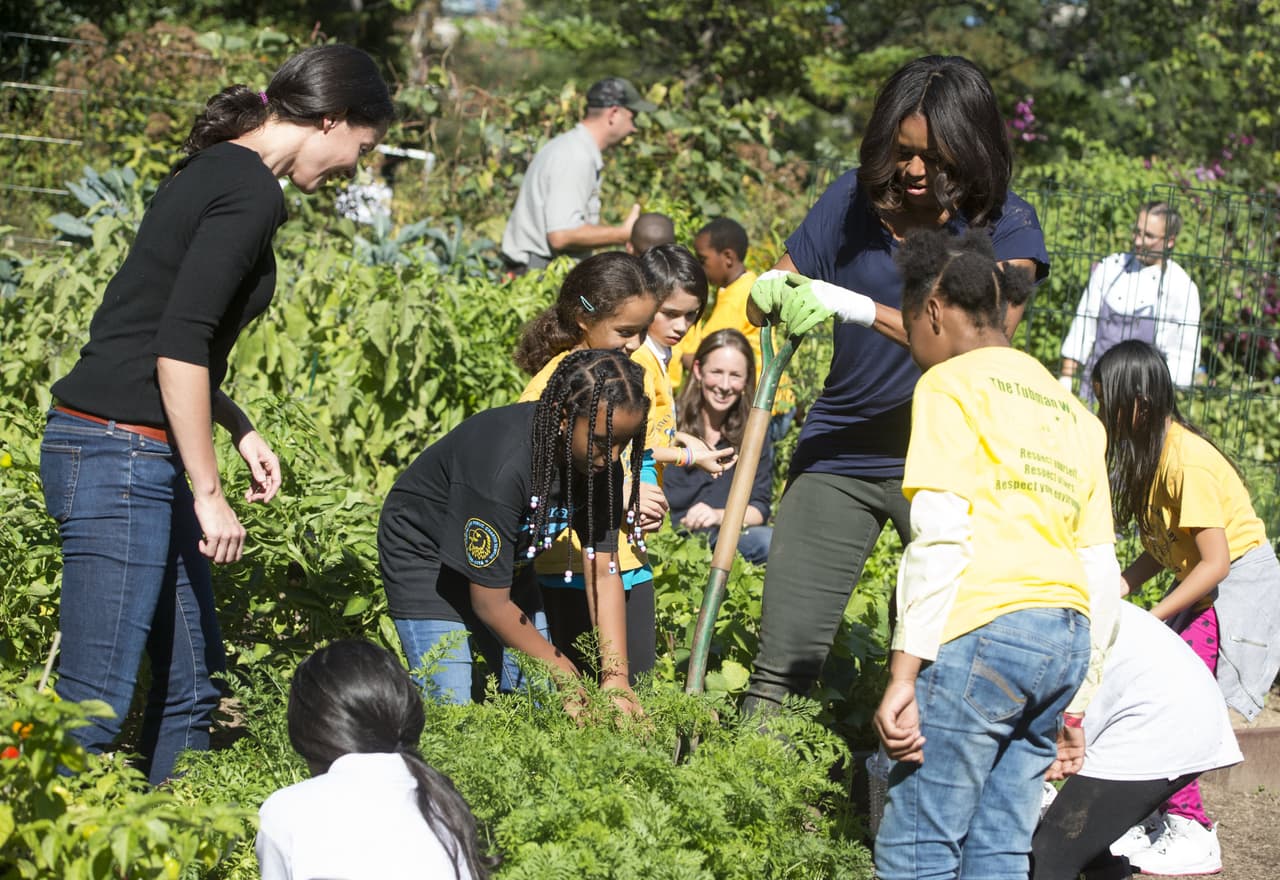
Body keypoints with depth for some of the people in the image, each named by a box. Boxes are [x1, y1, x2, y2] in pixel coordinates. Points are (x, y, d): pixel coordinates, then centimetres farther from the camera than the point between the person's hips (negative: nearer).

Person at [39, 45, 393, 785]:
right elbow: (179, 347, -20)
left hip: (137, 460, 10)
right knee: (95, 705, -8)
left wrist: (240, 428, 20)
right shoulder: (252, 192, -13)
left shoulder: (216, 172, 16)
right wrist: (209, 493, -16)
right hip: (121, 457, -10)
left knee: (192, 688, 14)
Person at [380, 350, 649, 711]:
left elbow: (603, 574, -15)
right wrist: (564, 672, -21)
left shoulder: (602, 462, -18)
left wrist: (616, 679, -24)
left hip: (506, 561, 7)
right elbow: (491, 604, -29)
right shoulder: (502, 466, -38)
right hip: (425, 555, -7)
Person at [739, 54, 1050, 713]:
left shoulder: (1007, 228, -4)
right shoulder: (855, 201, 3)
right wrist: (768, 294, -15)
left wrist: (862, 310, -27)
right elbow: (768, 296, 11)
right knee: (784, 661, -3)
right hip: (839, 454, 2)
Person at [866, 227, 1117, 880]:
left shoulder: (951, 384, 2)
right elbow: (1101, 570, 22)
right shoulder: (1070, 409, 24)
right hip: (1065, 640, 8)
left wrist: (904, 673, -14)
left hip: (981, 631, -8)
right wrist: (1074, 704, 26)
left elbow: (940, 536, -11)